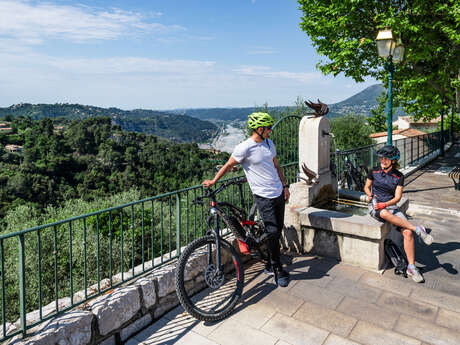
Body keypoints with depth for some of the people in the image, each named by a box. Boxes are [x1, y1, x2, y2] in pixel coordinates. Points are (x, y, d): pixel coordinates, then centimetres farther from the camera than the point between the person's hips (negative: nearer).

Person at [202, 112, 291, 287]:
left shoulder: (269, 143, 7)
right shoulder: (244, 148, -16)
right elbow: (228, 165, -5)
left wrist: (285, 185, 13)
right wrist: (213, 181, 3)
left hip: (279, 193, 7)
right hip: (264, 197, -7)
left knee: (278, 230, 12)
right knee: (273, 232, -8)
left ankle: (270, 265, 28)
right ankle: (277, 270, 11)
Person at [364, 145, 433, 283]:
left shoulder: (399, 177, 0)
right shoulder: (373, 172, 0)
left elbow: (397, 197, -5)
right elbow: (367, 187, 13)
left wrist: (384, 204, -22)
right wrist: (370, 195, -9)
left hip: (391, 206, 1)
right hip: (375, 207, -1)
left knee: (408, 232, -20)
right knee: (384, 213, -40)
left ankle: (411, 267, -8)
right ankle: (417, 229, -27)